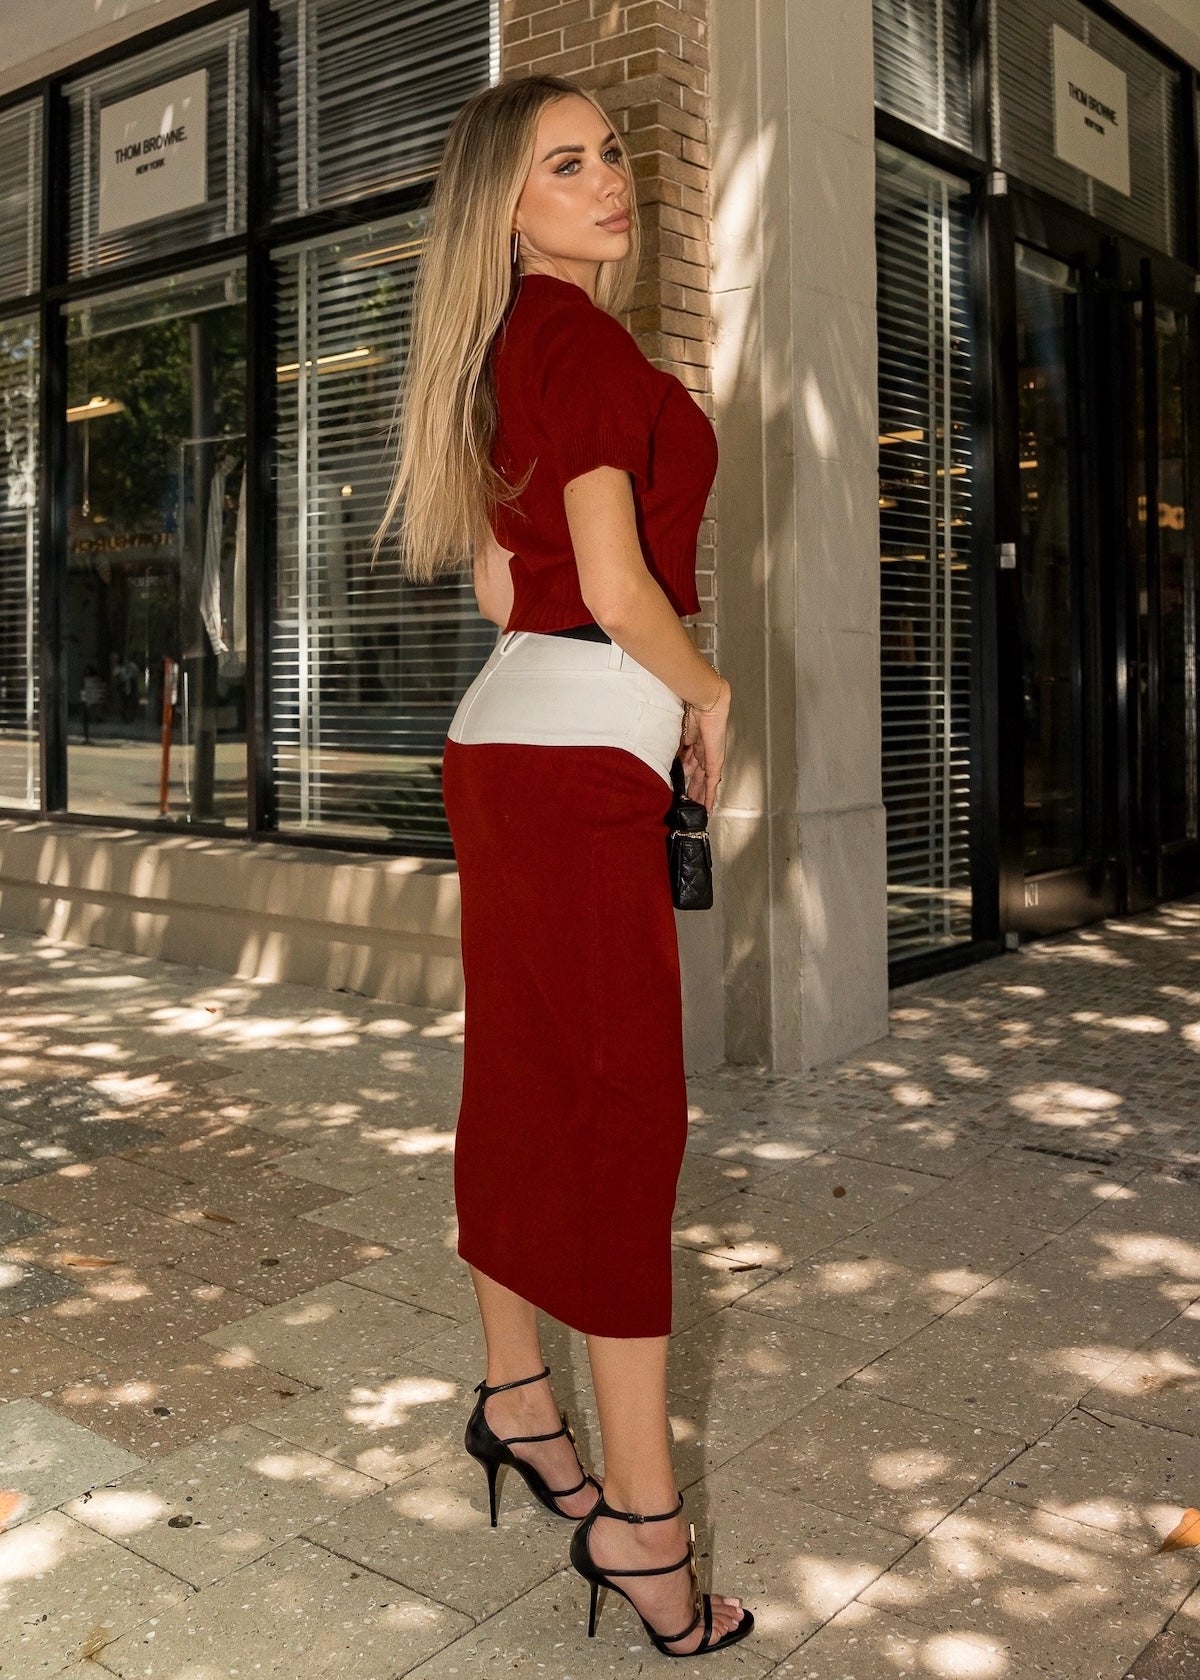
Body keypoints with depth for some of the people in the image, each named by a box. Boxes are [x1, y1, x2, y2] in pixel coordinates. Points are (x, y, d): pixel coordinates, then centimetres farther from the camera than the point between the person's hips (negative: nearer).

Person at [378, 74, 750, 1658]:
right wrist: (709, 691, -1)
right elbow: (618, 586, -17)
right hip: (581, 754, -9)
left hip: (512, 736, 9)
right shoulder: (587, 340, -10)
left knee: (526, 1083, 14)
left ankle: (513, 1396, 29)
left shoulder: (512, 346, 18)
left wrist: (654, 693, 19)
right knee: (625, 1103, -7)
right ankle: (639, 1511, 2)